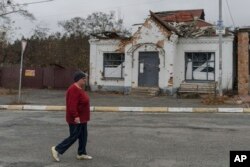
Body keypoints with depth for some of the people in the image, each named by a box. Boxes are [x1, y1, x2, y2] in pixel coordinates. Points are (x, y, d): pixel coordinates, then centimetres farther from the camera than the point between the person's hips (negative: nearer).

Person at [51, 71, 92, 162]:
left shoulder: (79, 88, 11)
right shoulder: (74, 89, -21)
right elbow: (72, 105, -27)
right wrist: (76, 116, -29)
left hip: (81, 118, 10)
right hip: (76, 119, -10)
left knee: (83, 136, 13)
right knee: (73, 137, -2)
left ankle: (81, 153, 22)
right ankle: (57, 149, 9)